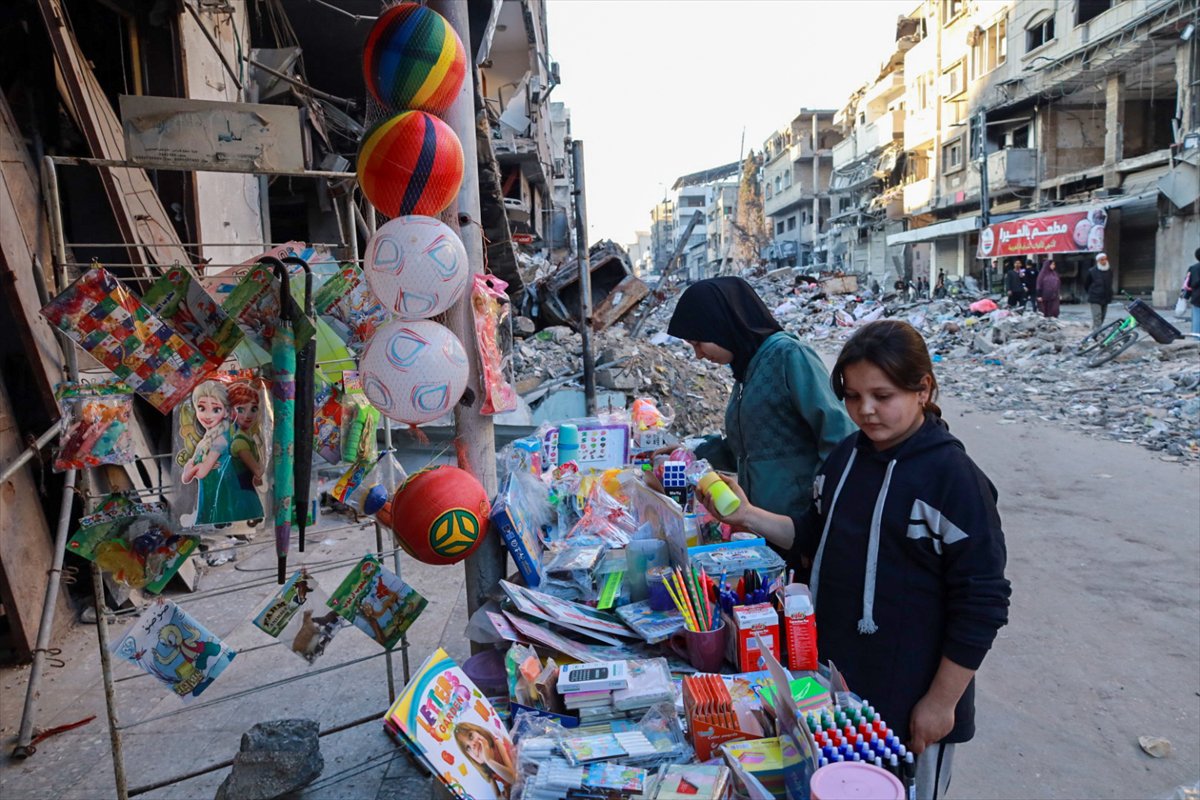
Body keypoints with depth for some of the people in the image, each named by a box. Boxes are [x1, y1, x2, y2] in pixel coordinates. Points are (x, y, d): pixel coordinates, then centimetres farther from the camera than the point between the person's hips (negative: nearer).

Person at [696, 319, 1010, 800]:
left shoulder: (954, 479, -19)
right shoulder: (846, 457, 0)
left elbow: (981, 603, -16)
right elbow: (817, 539, 11)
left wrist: (942, 701, -13)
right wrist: (750, 517, -3)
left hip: (909, 696, -6)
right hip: (837, 675, 6)